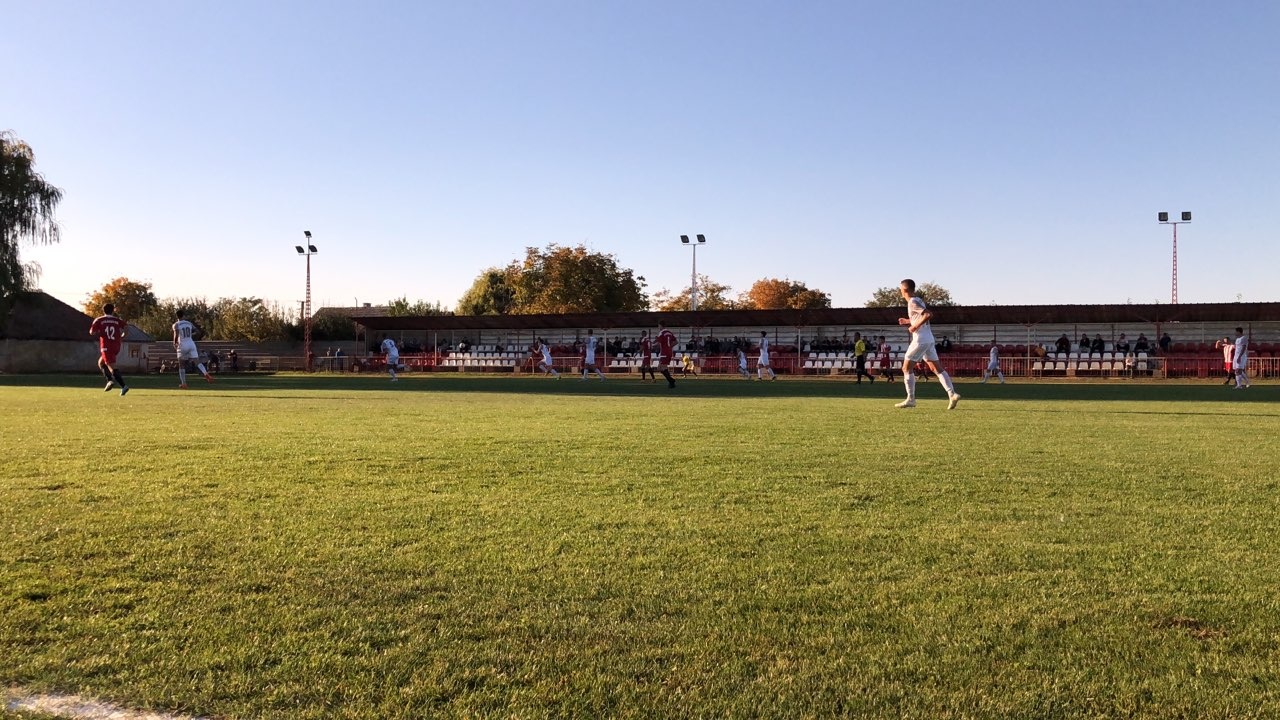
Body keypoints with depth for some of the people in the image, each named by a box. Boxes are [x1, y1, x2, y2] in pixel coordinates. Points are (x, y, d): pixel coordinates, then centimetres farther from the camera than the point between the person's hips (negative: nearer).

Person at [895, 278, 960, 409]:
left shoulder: (913, 302, -12)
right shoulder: (917, 300, 17)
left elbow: (929, 315, -24)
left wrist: (915, 326, -18)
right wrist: (908, 321, 22)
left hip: (920, 339, -9)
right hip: (928, 339, 9)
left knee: (906, 368, -1)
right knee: (937, 368, 8)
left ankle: (910, 400, -2)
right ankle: (952, 394, -1)